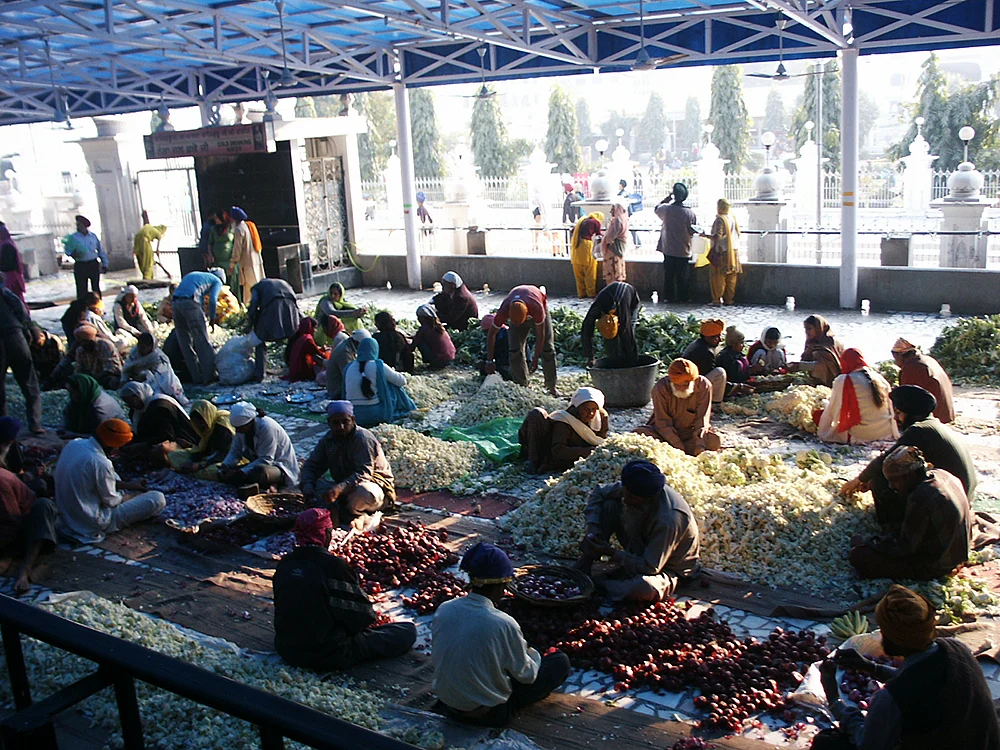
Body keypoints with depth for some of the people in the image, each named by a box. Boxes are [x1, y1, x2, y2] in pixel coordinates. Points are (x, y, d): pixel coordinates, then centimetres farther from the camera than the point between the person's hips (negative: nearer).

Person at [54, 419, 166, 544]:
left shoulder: (73, 444, -5)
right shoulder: (101, 463, -30)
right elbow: (111, 501, -15)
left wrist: (128, 485, 11)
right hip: (91, 525, -9)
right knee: (158, 498, -7)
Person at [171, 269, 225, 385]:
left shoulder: (192, 275, 35)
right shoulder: (217, 281, 16)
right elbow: (212, 300, -1)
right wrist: (212, 319, 9)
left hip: (175, 302, 6)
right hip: (190, 303, -6)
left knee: (185, 344, 9)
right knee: (202, 342, 0)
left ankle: (197, 378, 12)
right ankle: (209, 376, 0)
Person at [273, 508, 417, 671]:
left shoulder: (284, 565, -4)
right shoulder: (334, 566, -23)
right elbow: (362, 615, -16)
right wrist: (372, 618, 9)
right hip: (327, 657, -6)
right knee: (408, 631, 0)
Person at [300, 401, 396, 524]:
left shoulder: (362, 438, -18)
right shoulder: (327, 440, 3)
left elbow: (364, 472, -28)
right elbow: (311, 466, 3)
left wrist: (339, 488, -44)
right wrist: (308, 488, -19)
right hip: (346, 489, 7)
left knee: (364, 493, -41)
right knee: (313, 485, -10)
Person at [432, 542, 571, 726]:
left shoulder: (443, 610, -13)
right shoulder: (504, 624, -28)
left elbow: (436, 657, 4)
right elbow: (526, 674, -12)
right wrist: (532, 653, 12)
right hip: (489, 714, -6)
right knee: (561, 661, 5)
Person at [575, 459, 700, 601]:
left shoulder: (667, 519, -37)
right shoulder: (632, 490, -18)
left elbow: (651, 567, -30)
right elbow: (598, 493, 0)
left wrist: (611, 552, -28)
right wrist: (592, 525, -16)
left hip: (669, 569, -6)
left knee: (644, 589, -41)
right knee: (609, 505, -11)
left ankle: (597, 583, -12)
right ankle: (584, 565, -7)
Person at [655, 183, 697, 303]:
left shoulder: (666, 209, -9)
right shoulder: (689, 213, -13)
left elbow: (656, 209, 14)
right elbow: (693, 231, -5)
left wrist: (668, 198, 11)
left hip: (668, 249, 1)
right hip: (684, 250, -1)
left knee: (668, 274, 11)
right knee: (682, 276, 8)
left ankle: (668, 297, 14)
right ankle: (682, 297, 13)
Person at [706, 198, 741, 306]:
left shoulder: (720, 219, -16)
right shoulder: (733, 217, 6)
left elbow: (717, 236, -22)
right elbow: (738, 233, 14)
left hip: (722, 252, -7)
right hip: (734, 251, 7)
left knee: (718, 277, -1)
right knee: (731, 277, 10)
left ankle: (717, 300, -1)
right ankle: (729, 300, 14)